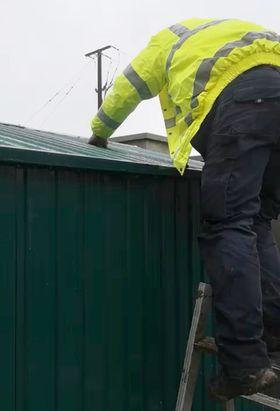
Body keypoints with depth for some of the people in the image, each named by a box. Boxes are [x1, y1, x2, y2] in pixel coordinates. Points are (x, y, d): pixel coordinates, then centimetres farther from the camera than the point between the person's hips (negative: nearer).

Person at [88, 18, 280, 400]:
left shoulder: (168, 39, 32)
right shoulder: (222, 29, 44)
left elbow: (126, 90, 35)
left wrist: (99, 131, 50)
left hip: (241, 96, -6)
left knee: (226, 224, -11)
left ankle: (245, 360, -18)